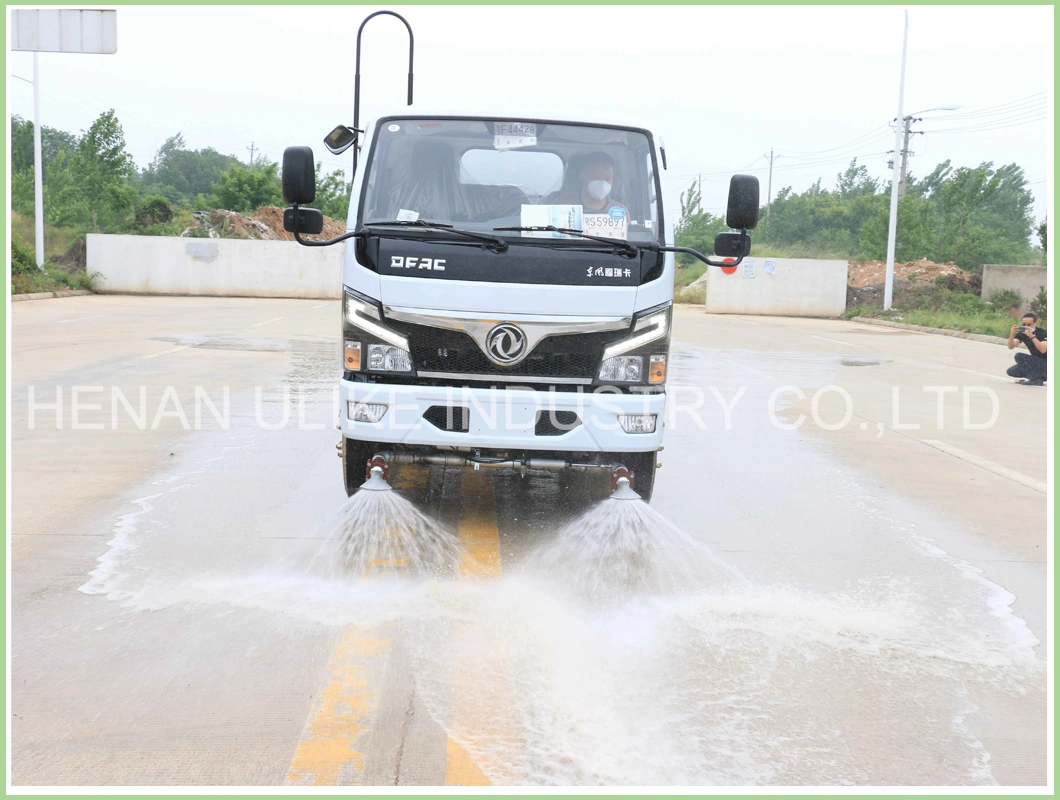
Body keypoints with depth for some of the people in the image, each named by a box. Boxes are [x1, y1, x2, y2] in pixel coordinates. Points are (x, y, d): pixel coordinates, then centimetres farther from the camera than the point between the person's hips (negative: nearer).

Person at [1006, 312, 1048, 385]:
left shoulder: (1043, 333, -19)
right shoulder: (1022, 333, -2)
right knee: (1011, 371, -3)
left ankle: (1035, 379, -16)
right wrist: (1012, 334, -33)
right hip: (1035, 362, 8)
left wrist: (1032, 336, -43)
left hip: (1046, 363, -8)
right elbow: (1010, 347, -15)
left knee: (1019, 356, -23)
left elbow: (1043, 350, -36)